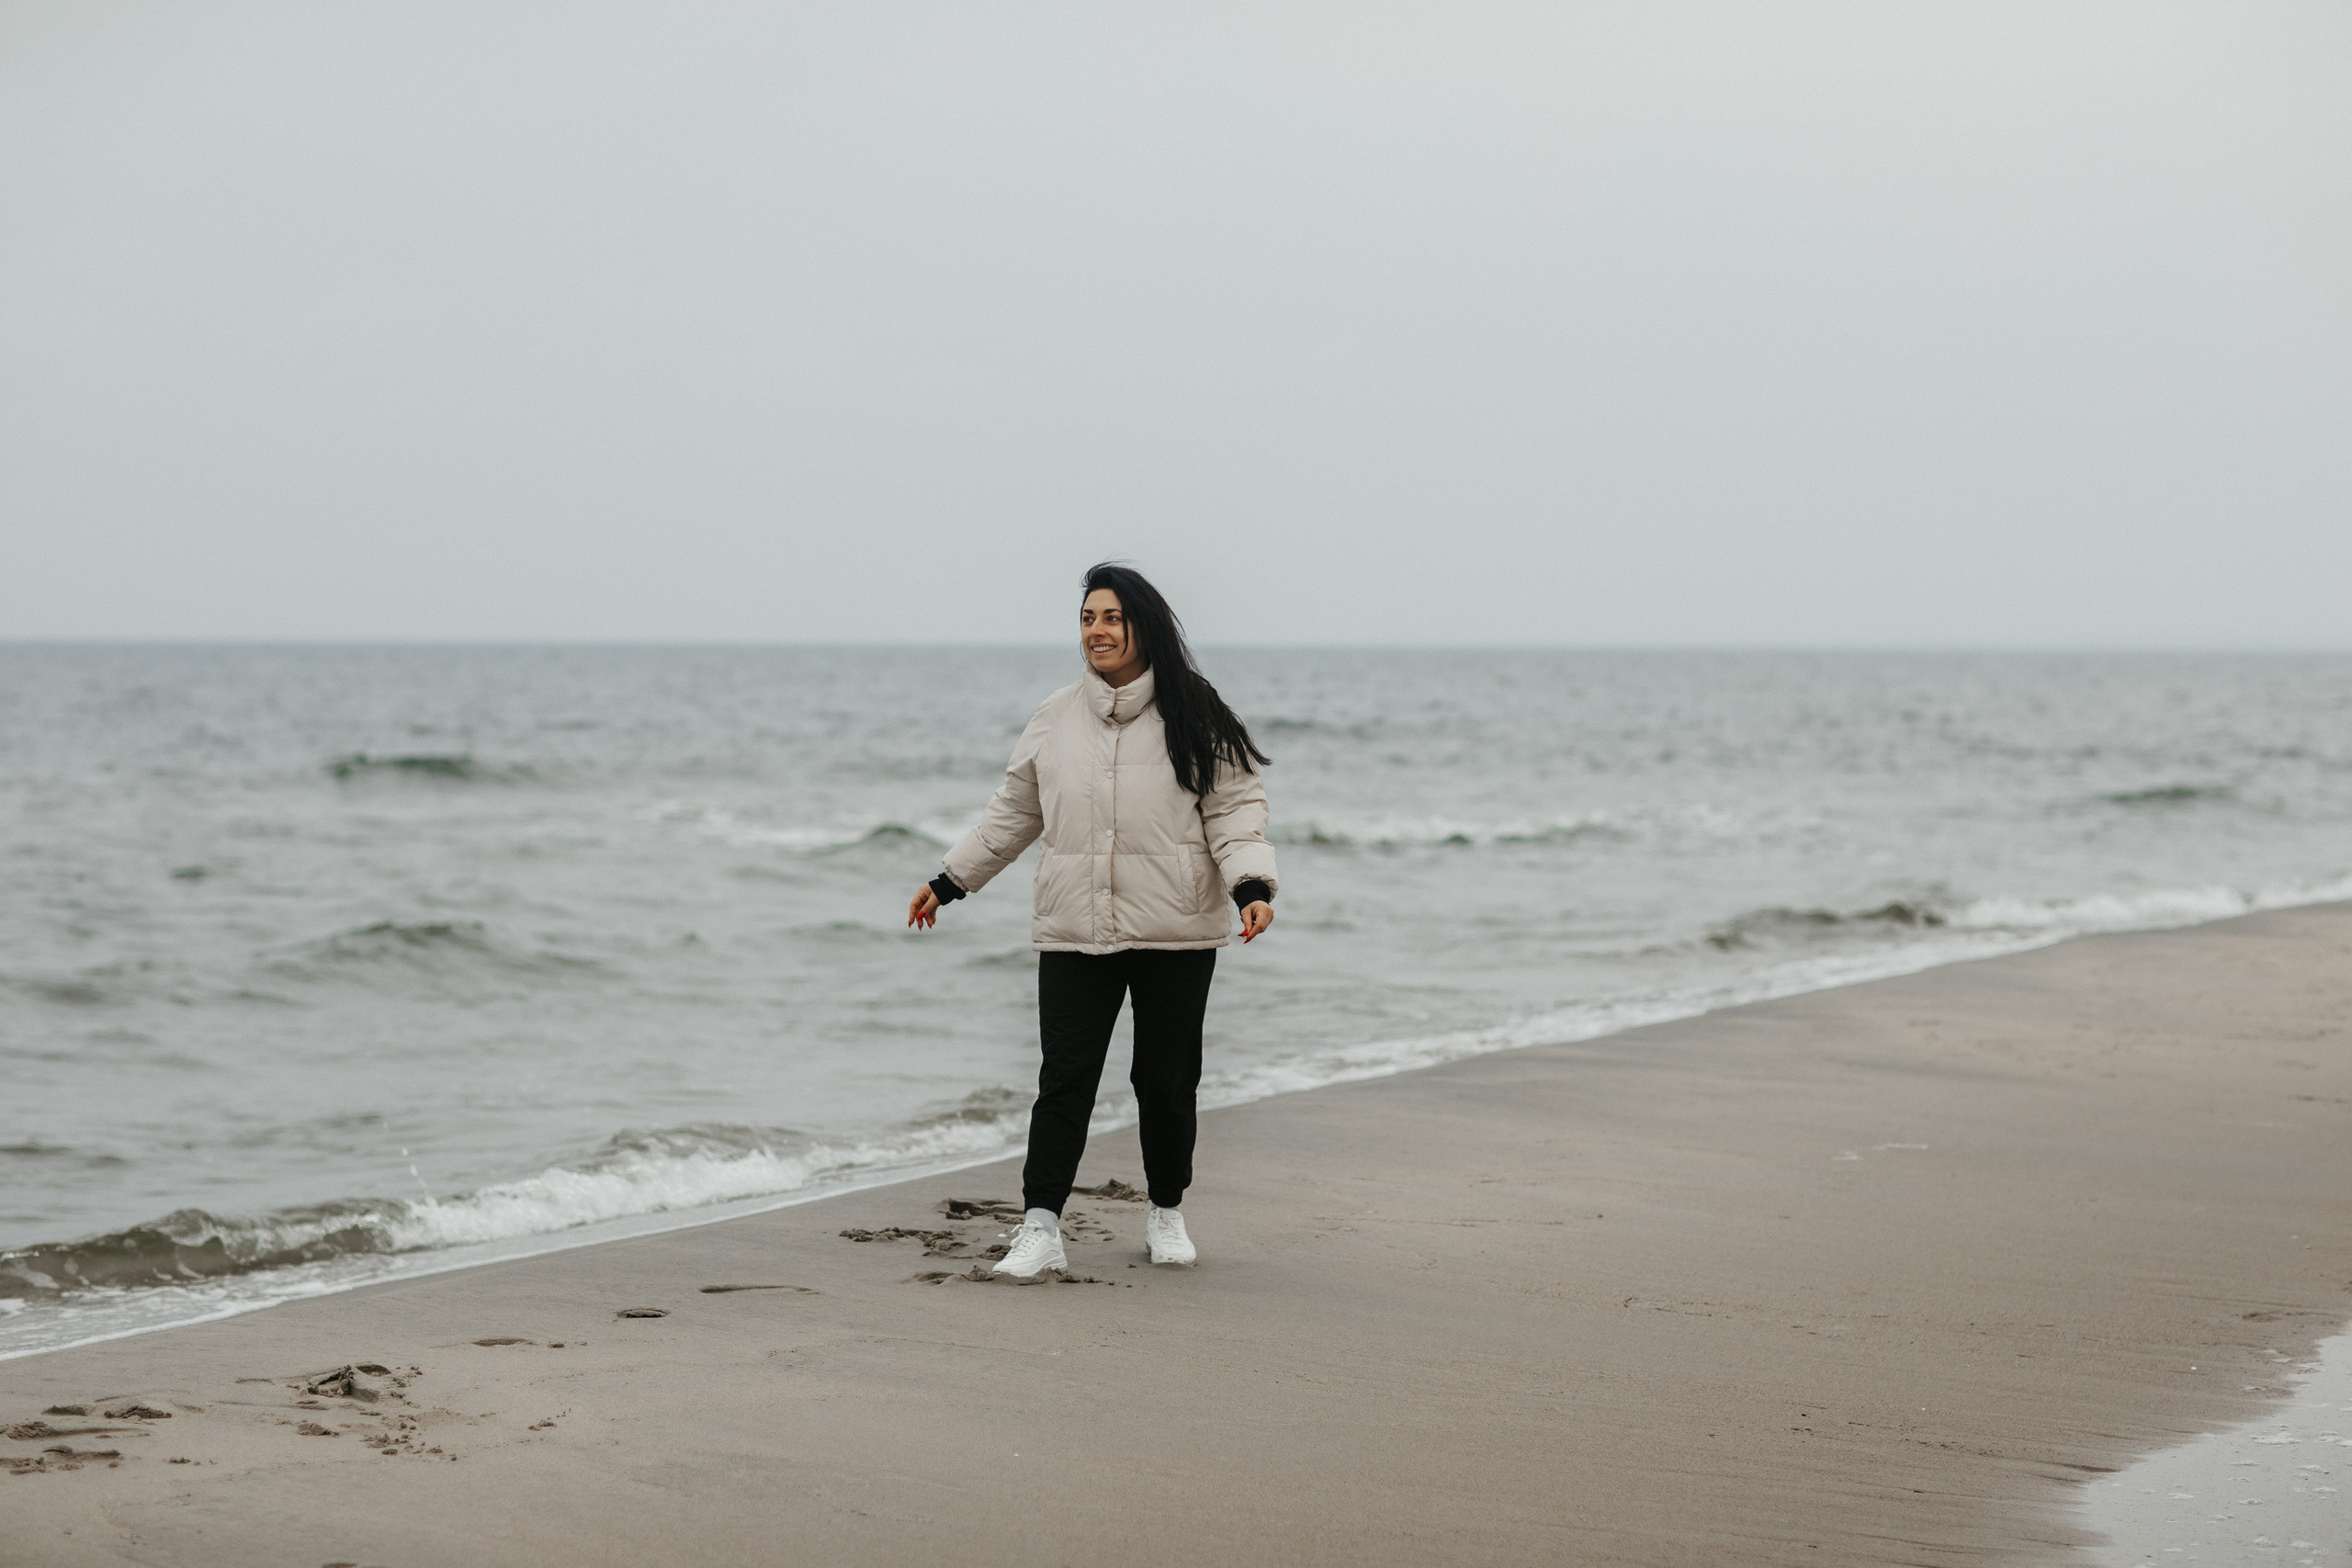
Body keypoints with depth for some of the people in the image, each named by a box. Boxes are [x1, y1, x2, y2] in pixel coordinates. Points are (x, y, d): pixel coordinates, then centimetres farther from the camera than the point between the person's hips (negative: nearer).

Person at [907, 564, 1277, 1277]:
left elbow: (1235, 806, -4)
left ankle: (1167, 1215, 25)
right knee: (1064, 1079, -5)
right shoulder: (1055, 719, 9)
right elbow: (1013, 811, 18)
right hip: (1074, 933, 2)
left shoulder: (1192, 718, -2)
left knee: (1167, 1081, 8)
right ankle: (1041, 1227, -5)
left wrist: (1252, 886, -19)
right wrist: (949, 881, 19)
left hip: (1175, 935, -2)